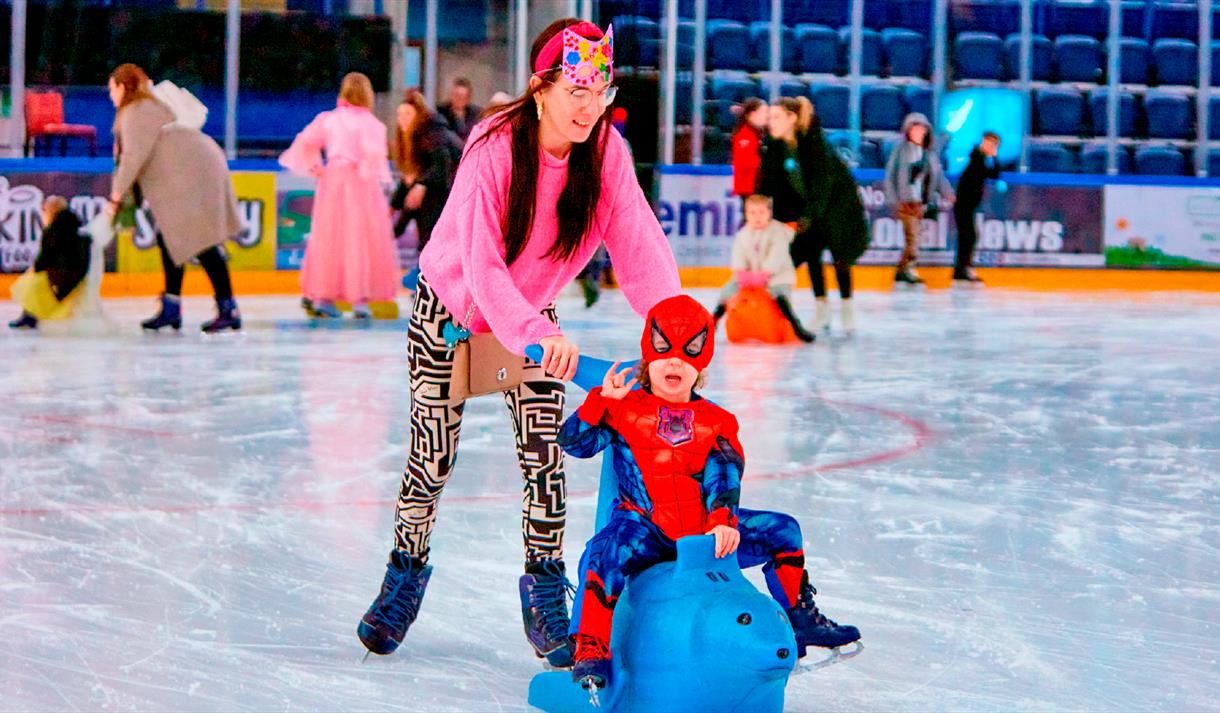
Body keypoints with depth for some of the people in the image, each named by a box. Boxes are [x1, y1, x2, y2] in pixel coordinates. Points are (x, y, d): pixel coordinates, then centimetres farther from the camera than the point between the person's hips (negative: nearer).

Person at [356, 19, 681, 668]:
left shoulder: (606, 150, -19)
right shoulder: (496, 146, -30)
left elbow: (638, 246, -26)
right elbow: (482, 263, -37)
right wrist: (536, 333, -53)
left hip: (534, 314, 3)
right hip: (452, 305, -3)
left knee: (544, 453, -6)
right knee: (433, 456, 2)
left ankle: (544, 596, 8)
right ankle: (406, 575, 26)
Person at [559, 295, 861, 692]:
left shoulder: (714, 422, 11)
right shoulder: (623, 409, 3)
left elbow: (722, 477, 0)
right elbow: (574, 442, -5)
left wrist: (723, 521, -18)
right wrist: (602, 400, -17)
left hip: (704, 528, 4)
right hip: (645, 527, -4)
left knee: (782, 532, 2)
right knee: (608, 551, -36)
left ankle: (799, 617, 18)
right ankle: (591, 651, -30)